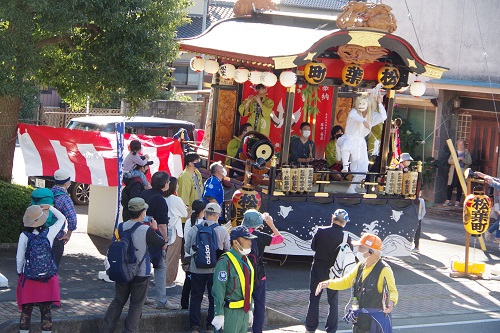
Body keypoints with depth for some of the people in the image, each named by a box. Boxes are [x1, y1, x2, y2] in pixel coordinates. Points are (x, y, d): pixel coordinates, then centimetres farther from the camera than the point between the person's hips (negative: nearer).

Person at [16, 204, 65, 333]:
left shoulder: (24, 236, -11)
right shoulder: (50, 233, -9)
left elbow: (19, 258, -5)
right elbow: (62, 218, 9)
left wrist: (19, 273, 11)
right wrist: (49, 208, 8)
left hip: (28, 278, 0)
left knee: (26, 312, 11)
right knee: (46, 312, 10)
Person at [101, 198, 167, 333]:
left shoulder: (121, 227, -6)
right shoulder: (146, 230, -19)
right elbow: (164, 245, -9)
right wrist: (155, 228, 3)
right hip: (141, 274, -4)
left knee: (118, 301, 19)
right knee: (136, 304, 10)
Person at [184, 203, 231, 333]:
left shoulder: (194, 230, -6)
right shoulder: (222, 231, -9)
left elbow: (187, 249, 2)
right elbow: (228, 250, -1)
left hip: (197, 269, 1)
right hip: (215, 269, -1)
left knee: (196, 297, 11)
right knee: (214, 298, 12)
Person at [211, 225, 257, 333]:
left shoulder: (246, 261, 11)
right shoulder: (225, 262, -17)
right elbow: (218, 291, -19)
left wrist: (250, 310, 19)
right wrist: (219, 315, -21)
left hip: (244, 312, 8)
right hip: (230, 313, -8)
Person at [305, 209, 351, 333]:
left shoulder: (321, 231, -15)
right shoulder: (346, 237, -15)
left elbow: (313, 247, -1)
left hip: (318, 268, 0)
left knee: (314, 299, 12)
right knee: (333, 301, 14)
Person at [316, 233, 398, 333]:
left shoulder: (384, 270, -20)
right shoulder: (361, 266, 6)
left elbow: (392, 291, -28)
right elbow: (345, 281, 14)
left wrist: (391, 302, -50)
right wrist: (328, 283, -2)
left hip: (377, 322, -8)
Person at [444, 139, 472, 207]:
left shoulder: (467, 153, 9)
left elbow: (469, 162, -2)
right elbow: (449, 161, 1)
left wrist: (462, 159, -17)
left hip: (462, 172, -1)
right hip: (454, 172, 1)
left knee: (460, 187, 0)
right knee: (450, 186, -3)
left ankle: (457, 201, 5)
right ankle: (448, 200, 4)